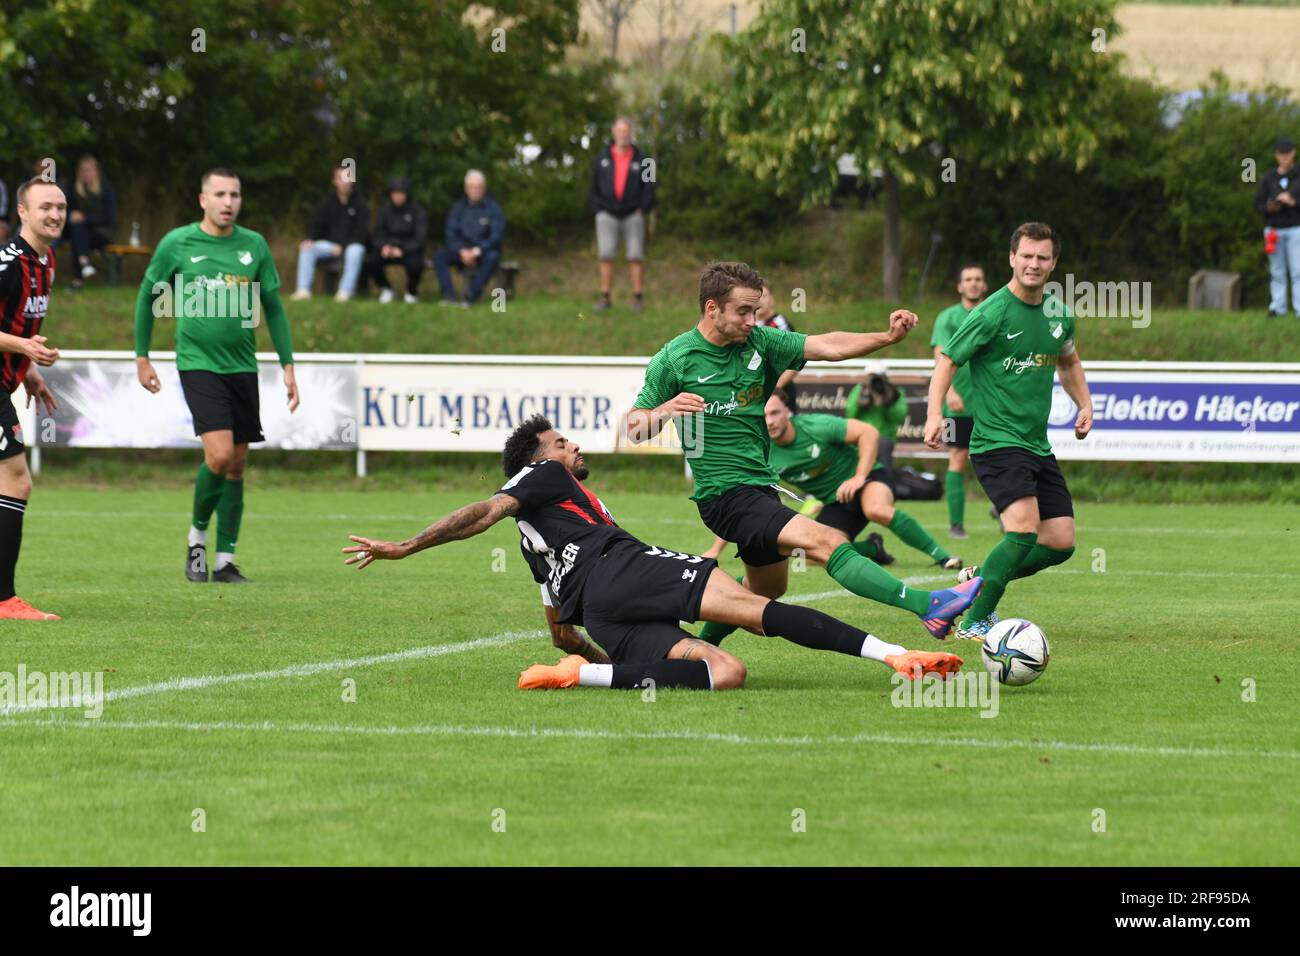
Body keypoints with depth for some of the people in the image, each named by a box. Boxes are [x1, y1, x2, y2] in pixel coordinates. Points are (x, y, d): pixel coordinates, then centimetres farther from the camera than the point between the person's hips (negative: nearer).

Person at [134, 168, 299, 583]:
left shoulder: (253, 245, 5)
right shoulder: (177, 243, -3)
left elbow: (273, 308, 12)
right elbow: (148, 296, 9)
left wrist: (288, 366, 8)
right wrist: (142, 357, 9)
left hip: (242, 366, 4)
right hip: (198, 362, -4)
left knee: (237, 464, 5)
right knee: (219, 455, -19)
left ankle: (225, 561, 14)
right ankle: (198, 534, 6)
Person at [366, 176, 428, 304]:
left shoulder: (418, 211, -9)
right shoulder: (385, 210, 1)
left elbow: (420, 238, -14)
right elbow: (378, 234, 1)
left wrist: (402, 250, -30)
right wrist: (384, 246, -23)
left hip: (410, 249, -2)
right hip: (389, 247, 2)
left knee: (415, 263, -37)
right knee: (373, 258, -29)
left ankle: (411, 292, -1)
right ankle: (385, 289, 2)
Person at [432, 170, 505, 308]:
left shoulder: (493, 208, -1)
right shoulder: (459, 208, 8)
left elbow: (496, 236, -10)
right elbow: (451, 234, 4)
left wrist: (476, 251, -23)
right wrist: (462, 251, -15)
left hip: (484, 251, -3)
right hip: (462, 253, 3)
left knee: (492, 257, -38)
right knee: (439, 256, -24)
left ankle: (470, 297, -43)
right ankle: (449, 296, -37)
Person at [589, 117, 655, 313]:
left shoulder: (641, 160, 6)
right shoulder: (602, 158, 9)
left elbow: (649, 187, 6)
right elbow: (593, 186, 12)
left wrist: (642, 209, -3)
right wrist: (597, 208, 2)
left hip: (632, 215, -1)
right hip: (607, 215, 1)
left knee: (636, 256, -4)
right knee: (606, 255, -6)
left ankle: (638, 297, 1)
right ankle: (605, 298, -4)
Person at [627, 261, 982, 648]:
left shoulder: (759, 341, 3)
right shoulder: (673, 361, -9)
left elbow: (828, 346, -6)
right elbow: (633, 429, -4)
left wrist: (887, 337, -21)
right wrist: (666, 410, -26)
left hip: (761, 484, 8)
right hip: (726, 495, -8)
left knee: (767, 587, 23)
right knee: (827, 543, -23)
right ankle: (928, 607, -35)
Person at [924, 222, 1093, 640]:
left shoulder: (1058, 313, 9)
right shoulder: (991, 313, -11)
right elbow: (947, 360, -7)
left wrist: (1085, 404, 15)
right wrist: (935, 414, -20)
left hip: (1038, 445, 7)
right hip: (997, 443, -7)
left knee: (1061, 543, 2)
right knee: (1024, 528, -25)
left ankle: (980, 578, 23)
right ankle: (973, 623, -15)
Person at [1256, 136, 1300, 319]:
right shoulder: (1269, 178, 9)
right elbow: (1258, 203, 8)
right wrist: (1269, 207, -12)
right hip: (1274, 230, 2)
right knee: (1277, 272, 3)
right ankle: (1278, 306, 6)